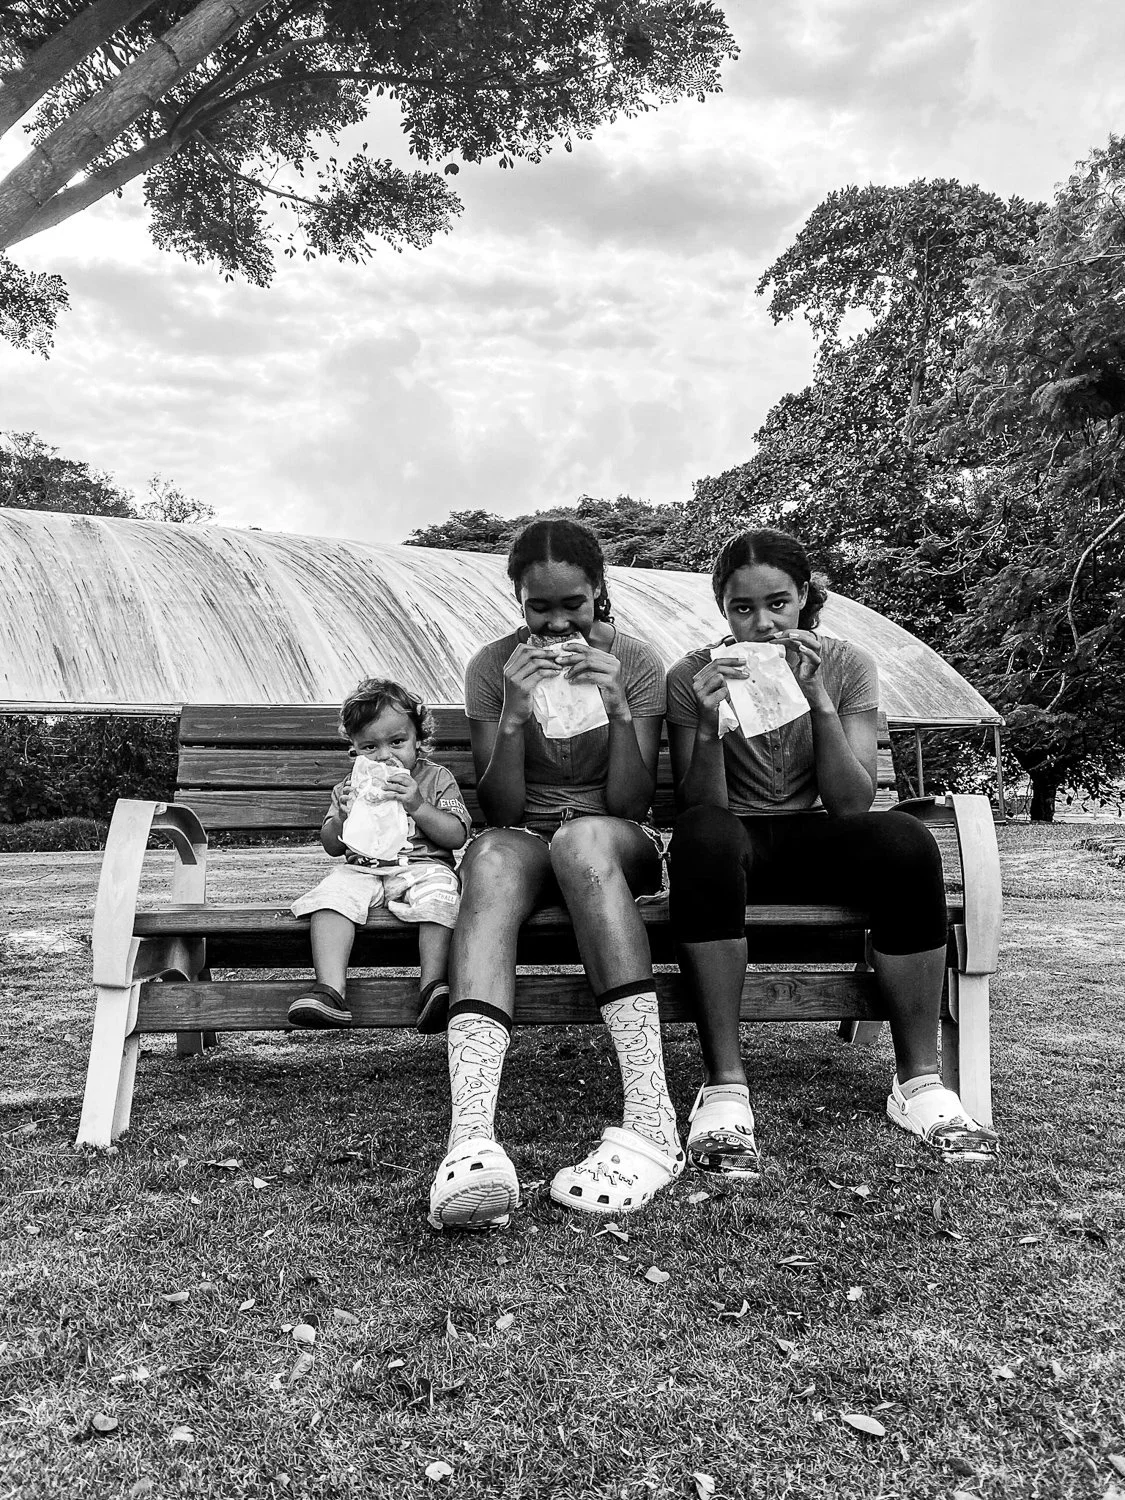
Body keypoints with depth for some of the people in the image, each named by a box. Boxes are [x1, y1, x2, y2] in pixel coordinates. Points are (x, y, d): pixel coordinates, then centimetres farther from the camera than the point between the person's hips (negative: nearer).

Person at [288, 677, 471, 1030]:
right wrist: (342, 817, -7)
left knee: (438, 890, -35)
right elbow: (332, 847, 14)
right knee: (332, 893, -28)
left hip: (423, 866, -2)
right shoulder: (351, 787, 15)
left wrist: (417, 806, -15)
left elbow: (457, 836, -2)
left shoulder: (437, 778, 7)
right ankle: (331, 988, -38)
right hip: (362, 870, 2)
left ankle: (433, 983, -34)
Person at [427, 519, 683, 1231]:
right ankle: (473, 1139, -55)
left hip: (617, 846, 0)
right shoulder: (493, 666, -2)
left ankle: (652, 1124, -43)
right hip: (524, 838, 1)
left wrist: (618, 709, -22)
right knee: (492, 858, -37)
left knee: (581, 837, -38)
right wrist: (514, 716, -22)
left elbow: (628, 806, -8)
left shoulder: (638, 662, -3)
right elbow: (500, 812, -7)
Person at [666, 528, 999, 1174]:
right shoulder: (692, 676, -6)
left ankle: (919, 1081, -18)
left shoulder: (848, 666, -3)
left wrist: (818, 699, -24)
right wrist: (708, 728, -30)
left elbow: (851, 805, -12)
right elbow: (700, 809, -13)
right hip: (738, 841, -1)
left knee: (906, 839, -30)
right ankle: (725, 1089, -33)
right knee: (704, 835, -37)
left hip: (814, 839, 2)